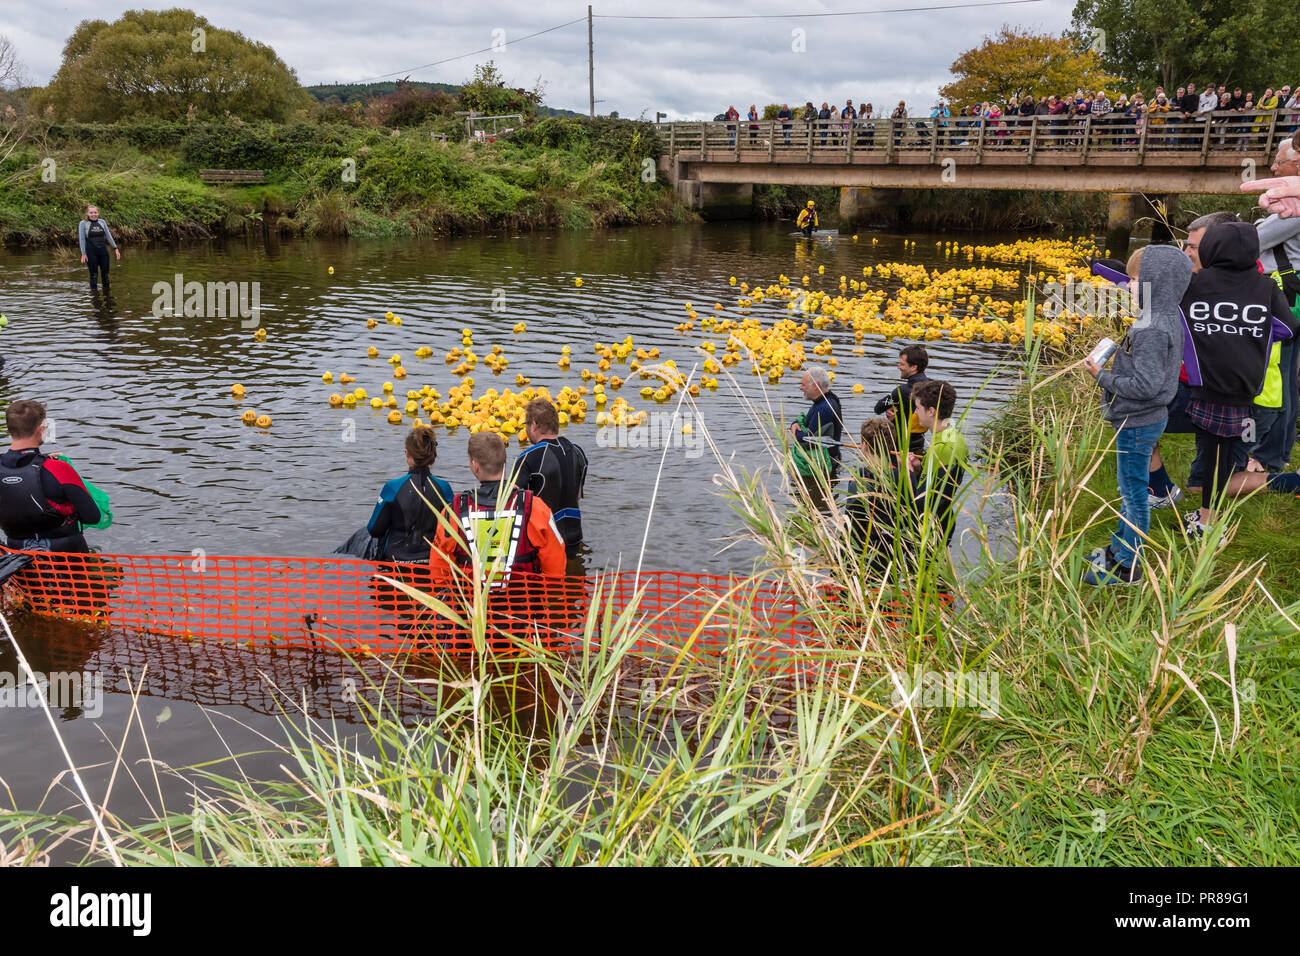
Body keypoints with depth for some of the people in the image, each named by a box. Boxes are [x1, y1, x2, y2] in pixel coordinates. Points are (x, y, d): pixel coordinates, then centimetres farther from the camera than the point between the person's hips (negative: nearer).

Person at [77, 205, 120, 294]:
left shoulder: (102, 222, 8)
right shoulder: (83, 223, -2)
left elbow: (108, 236, 11)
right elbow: (82, 239, -5)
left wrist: (115, 248, 5)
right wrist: (83, 254, -9)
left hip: (103, 250, 4)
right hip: (91, 252, -3)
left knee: (105, 273, 7)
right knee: (94, 274, -1)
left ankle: (107, 292, 19)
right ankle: (94, 291, 9)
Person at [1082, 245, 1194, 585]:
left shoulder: (1152, 330, -27)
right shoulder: (1166, 318, 4)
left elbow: (1145, 385, -28)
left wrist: (1103, 376, -18)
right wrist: (1118, 354, 4)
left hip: (1137, 425, -10)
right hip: (1144, 419, 10)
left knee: (1134, 495, 3)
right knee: (1130, 490, 22)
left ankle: (1127, 567, 15)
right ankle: (1120, 547, 38)